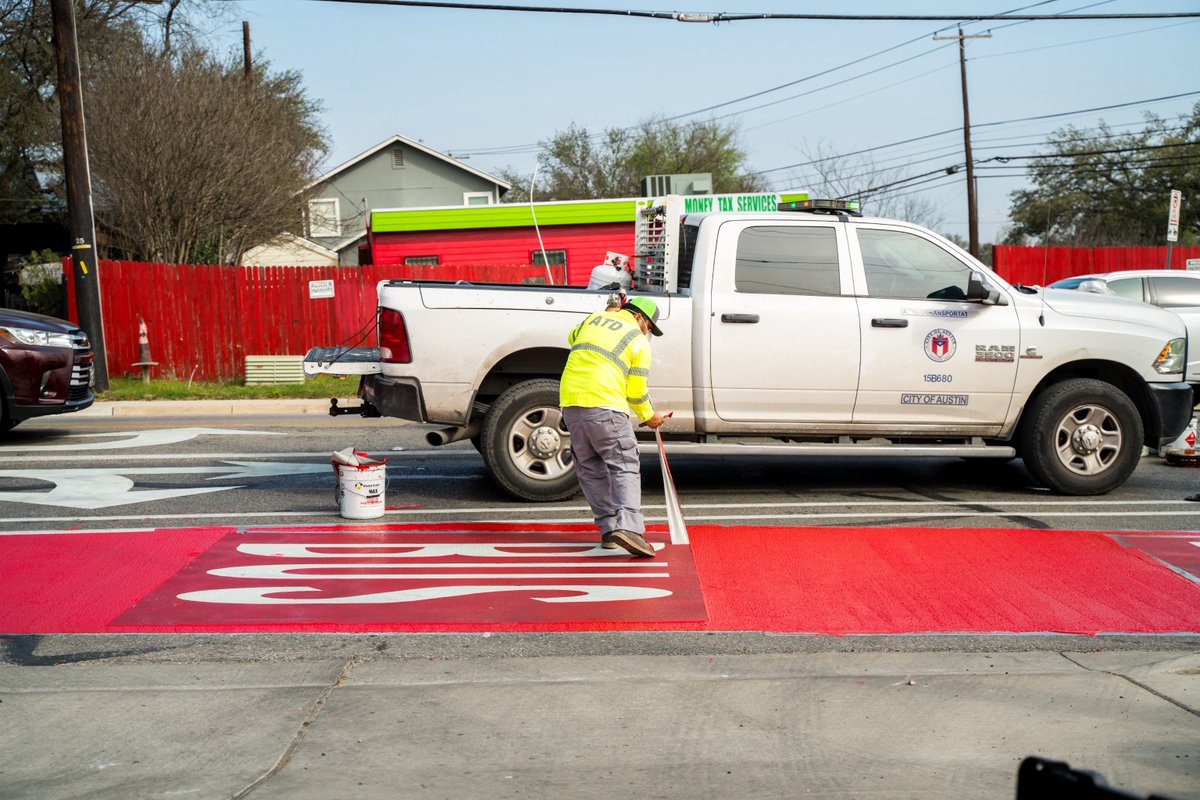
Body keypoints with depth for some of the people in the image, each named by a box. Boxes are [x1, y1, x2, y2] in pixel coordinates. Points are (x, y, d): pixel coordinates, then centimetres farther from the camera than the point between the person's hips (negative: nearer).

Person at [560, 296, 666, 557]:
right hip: (604, 406, -6)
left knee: (590, 468, 14)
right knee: (624, 467, -3)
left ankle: (609, 528, 12)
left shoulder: (594, 318, 19)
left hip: (570, 401, 6)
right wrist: (648, 416, 22)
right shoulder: (638, 341, 5)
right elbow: (637, 392, 4)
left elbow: (572, 338, 42)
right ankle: (628, 527, -20)